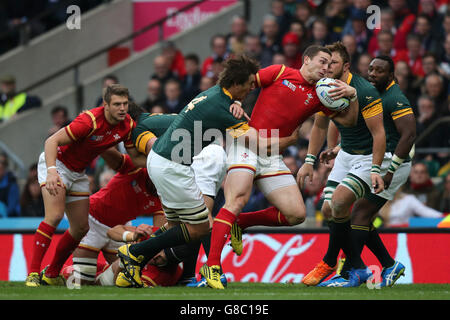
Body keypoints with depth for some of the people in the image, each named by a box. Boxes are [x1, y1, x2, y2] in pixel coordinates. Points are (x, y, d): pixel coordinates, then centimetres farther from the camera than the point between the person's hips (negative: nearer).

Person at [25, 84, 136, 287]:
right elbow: (51, 141, -30)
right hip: (57, 164, -7)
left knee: (81, 228, 6)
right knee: (55, 215, -25)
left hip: (78, 173, 7)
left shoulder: (128, 125, -11)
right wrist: (51, 171, -44)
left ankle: (51, 274, 20)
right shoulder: (90, 120, -31)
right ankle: (33, 273, -23)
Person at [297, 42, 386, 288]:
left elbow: (378, 133, -22)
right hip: (345, 155, 8)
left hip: (369, 157, -8)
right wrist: (309, 161, 7)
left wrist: (375, 170, -28)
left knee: (339, 201, -23)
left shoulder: (364, 92, -23)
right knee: (329, 209, -1)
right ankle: (358, 269, 9)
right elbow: (320, 127, 14)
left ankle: (330, 262, -3)